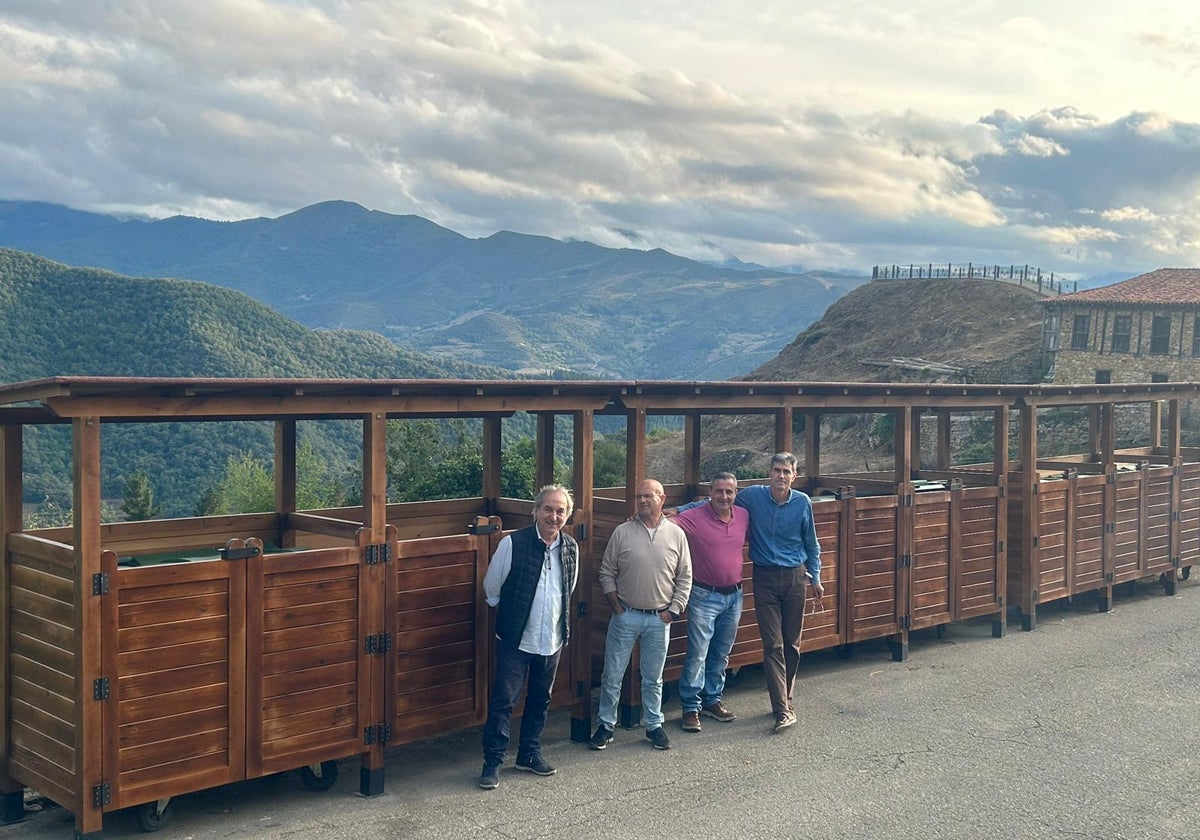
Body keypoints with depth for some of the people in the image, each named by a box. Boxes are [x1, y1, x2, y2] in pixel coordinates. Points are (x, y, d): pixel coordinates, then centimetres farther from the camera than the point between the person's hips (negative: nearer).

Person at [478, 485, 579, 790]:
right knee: (503, 702, -1)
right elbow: (491, 589, -2)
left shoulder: (571, 548, -1)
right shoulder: (513, 544, -15)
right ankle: (493, 761, 11)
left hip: (552, 640, 5)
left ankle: (529, 753, 32)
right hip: (515, 639, -5)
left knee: (540, 701, 17)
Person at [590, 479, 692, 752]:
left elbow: (684, 578, 4)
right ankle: (606, 725, 18)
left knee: (653, 678, 13)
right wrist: (617, 608, -3)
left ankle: (654, 725, 26)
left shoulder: (676, 534, 0)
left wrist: (673, 610, -2)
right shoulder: (622, 532, -3)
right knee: (612, 675, 5)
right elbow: (607, 573, 1)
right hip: (625, 616, 0)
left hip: (659, 618, 1)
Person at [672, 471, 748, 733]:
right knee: (697, 655, -3)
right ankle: (691, 708, 7)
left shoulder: (744, 516, 1)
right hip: (704, 596, -5)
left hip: (734, 595, 5)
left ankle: (712, 700, 29)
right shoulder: (695, 518, -15)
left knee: (721, 654, 16)